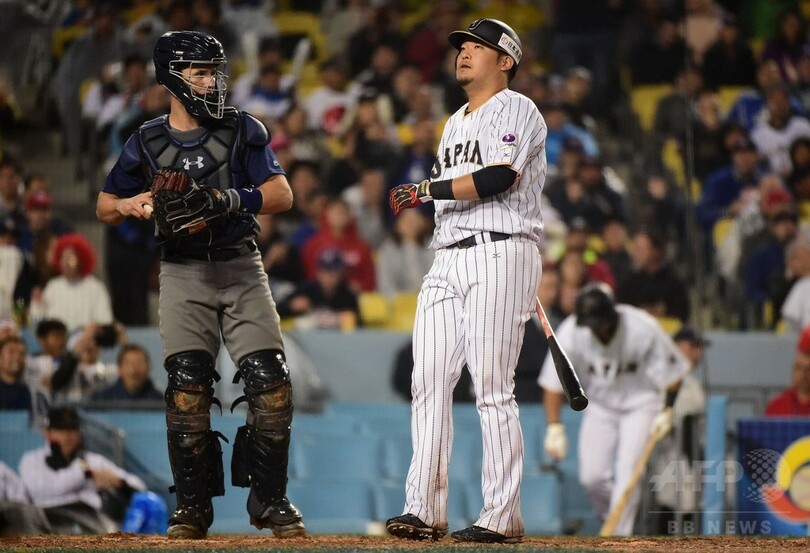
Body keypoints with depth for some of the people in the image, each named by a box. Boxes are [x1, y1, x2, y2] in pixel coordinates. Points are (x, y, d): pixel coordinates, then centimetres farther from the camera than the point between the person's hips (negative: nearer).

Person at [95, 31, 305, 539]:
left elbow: (282, 195, -7)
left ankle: (270, 498, 4)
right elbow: (105, 207, 9)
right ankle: (193, 506, 0)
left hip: (242, 269, 0)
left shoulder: (242, 130, 0)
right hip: (183, 275, 0)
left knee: (271, 382, -8)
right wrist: (131, 204, -14)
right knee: (187, 387, -9)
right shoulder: (147, 143, 1)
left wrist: (229, 199, -24)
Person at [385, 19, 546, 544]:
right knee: (429, 382, -1)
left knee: (493, 387, -11)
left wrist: (427, 191, -12)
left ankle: (503, 517, -10)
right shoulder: (455, 123, 26)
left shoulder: (517, 110, -2)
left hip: (499, 254, -8)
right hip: (447, 261, 8)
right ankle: (424, 510, -1)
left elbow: (499, 179, -17)